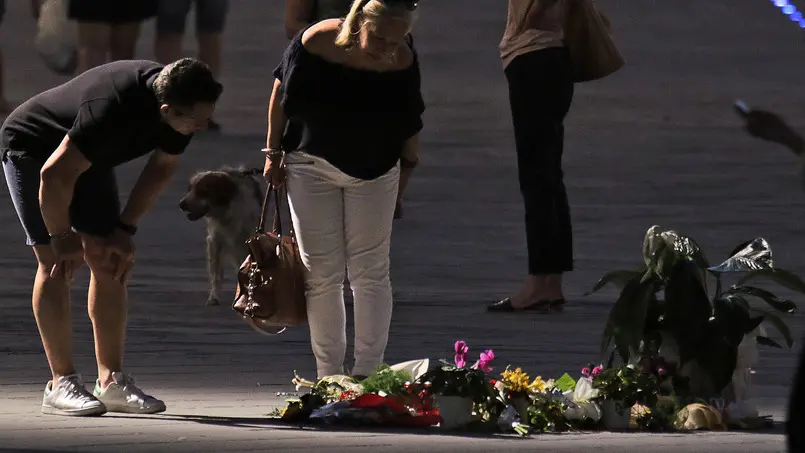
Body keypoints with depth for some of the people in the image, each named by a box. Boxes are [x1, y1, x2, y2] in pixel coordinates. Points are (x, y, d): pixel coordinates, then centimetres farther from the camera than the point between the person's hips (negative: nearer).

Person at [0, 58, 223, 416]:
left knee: (110, 264, 0)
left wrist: (125, 228, -2)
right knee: (56, 264, -15)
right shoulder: (112, 109, -41)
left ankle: (112, 381, 2)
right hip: (32, 148, -7)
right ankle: (62, 384, -12)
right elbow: (55, 175, -34)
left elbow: (162, 168, 2)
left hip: (86, 156, 7)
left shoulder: (182, 110, -19)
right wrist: (62, 237, -19)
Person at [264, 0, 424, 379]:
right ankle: (329, 374, 6)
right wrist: (273, 151, -2)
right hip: (311, 165, 0)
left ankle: (367, 372, 2)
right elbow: (282, 93, -7)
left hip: (374, 172, 1)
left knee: (370, 272, -1)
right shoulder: (317, 42, -24)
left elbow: (409, 124, -2)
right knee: (321, 273, 0)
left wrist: (409, 165, 8)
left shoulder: (402, 63, -19)